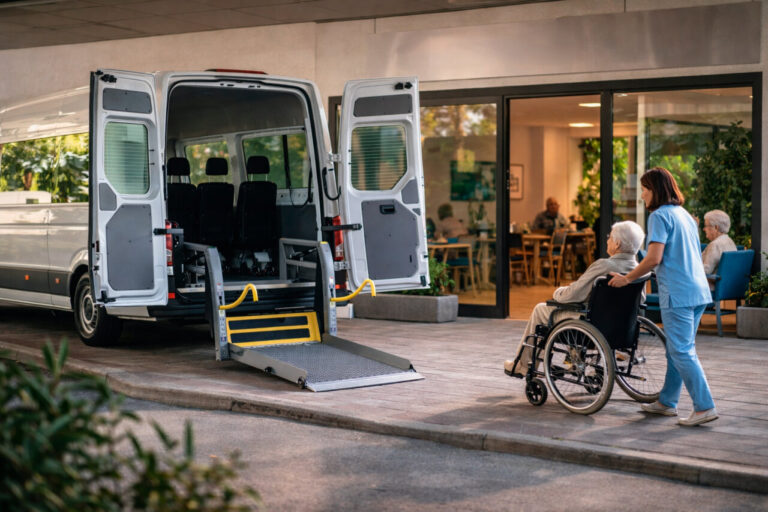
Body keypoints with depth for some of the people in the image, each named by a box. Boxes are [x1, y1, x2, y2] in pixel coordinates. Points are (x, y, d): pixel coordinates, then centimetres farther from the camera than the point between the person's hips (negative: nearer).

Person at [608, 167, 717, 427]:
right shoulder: (685, 215, 18)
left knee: (682, 351, -6)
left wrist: (627, 279, -8)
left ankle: (705, 407, -8)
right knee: (677, 348, 15)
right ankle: (667, 402, 22)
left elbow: (654, 258, -18)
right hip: (698, 290, 9)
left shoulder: (660, 216, -9)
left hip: (678, 293, -9)